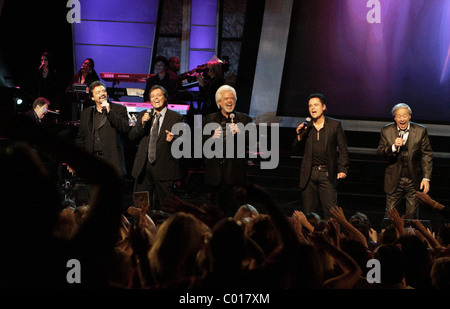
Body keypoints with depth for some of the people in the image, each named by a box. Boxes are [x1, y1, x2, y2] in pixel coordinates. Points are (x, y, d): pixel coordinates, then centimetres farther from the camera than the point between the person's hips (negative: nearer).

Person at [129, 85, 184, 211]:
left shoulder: (175, 118, 4)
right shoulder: (143, 115, 15)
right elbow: (132, 137, 7)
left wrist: (174, 138, -21)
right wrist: (142, 124, -9)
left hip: (164, 168, -3)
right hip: (143, 167, 3)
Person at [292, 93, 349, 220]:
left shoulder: (335, 125, 1)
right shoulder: (305, 127, 8)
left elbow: (343, 149, 3)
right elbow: (296, 150, 10)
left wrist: (343, 169, -6)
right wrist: (299, 136, -8)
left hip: (327, 173, -3)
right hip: (309, 174, 3)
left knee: (331, 211, -8)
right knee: (308, 212, 5)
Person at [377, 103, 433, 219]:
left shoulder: (420, 131, -2)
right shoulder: (387, 131, 1)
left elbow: (427, 155, -1)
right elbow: (380, 152, -3)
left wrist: (426, 178, -8)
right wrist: (393, 147, -23)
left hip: (414, 182, 0)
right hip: (394, 180, 0)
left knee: (412, 214, 3)